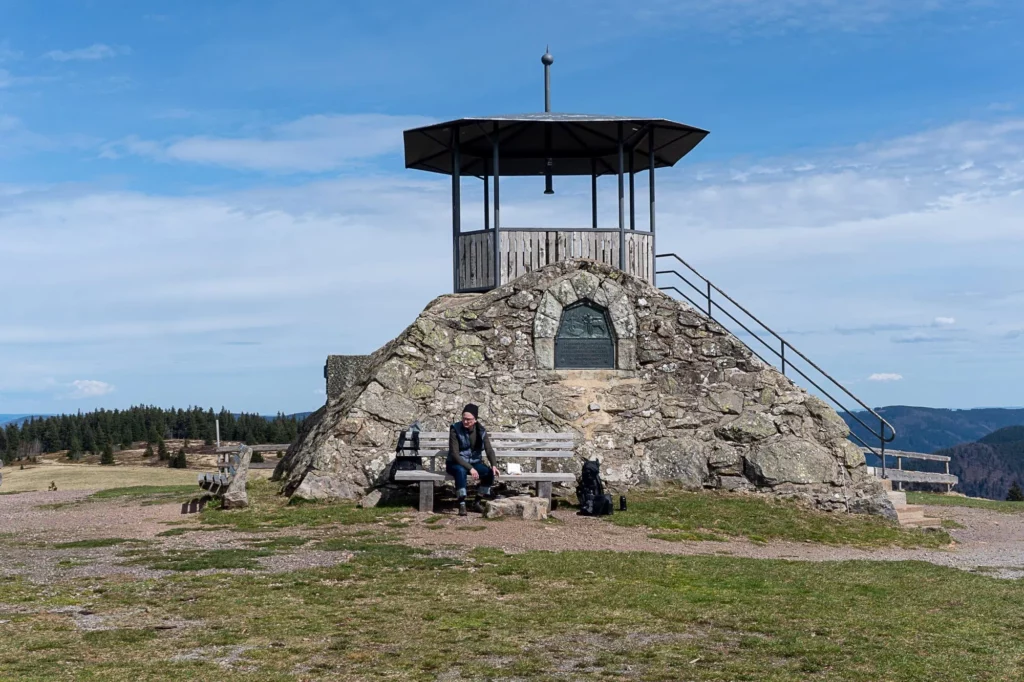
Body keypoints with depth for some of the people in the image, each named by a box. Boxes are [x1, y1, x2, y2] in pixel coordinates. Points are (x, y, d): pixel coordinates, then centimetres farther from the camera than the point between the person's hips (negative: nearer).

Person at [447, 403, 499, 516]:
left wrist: (494, 465, -28)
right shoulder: (455, 430, -16)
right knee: (461, 471, -39)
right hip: (457, 463, -4)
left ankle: (477, 502, -6)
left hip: (474, 462, 4)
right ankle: (462, 504, -32)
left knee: (490, 472, -22)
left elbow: (489, 450, -8)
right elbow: (454, 454, -21)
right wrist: (470, 468, -31)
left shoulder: (481, 431, -4)